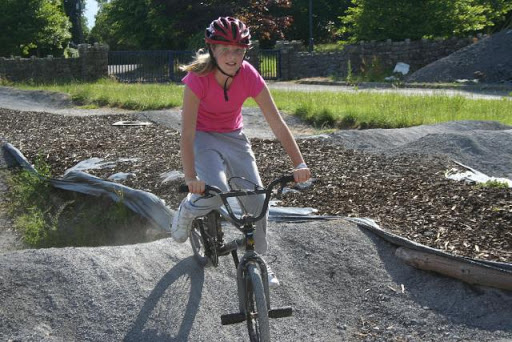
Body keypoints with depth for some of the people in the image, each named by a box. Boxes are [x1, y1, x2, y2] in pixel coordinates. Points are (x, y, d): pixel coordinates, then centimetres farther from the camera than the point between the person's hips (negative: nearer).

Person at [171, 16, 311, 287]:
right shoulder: (198, 78, -29)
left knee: (257, 200, -4)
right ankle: (186, 211, 7)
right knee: (216, 192, -29)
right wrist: (191, 178, -44)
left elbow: (277, 124, -22)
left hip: (234, 137, 3)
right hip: (203, 138, -3)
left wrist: (299, 164, -32)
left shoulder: (249, 76, -21)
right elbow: (187, 132, -33)